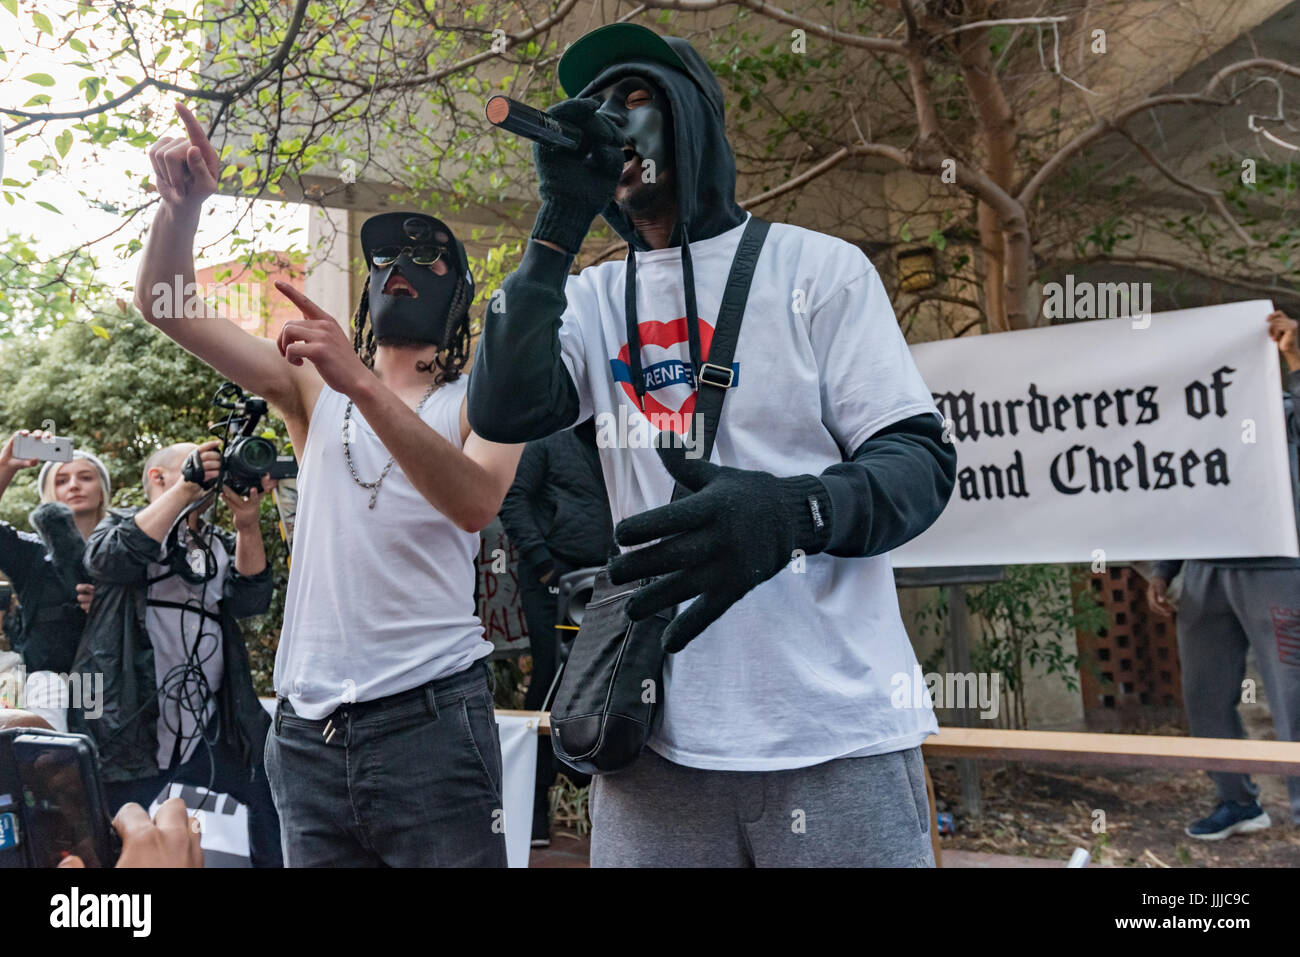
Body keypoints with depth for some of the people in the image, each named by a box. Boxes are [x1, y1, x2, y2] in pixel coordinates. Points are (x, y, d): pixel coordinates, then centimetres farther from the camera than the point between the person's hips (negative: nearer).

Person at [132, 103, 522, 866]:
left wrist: (363, 383, -30)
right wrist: (183, 200, -11)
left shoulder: (477, 400, 2)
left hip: (429, 712, -3)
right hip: (308, 722, 4)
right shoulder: (315, 387, 13)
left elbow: (475, 503, -20)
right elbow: (167, 306, 7)